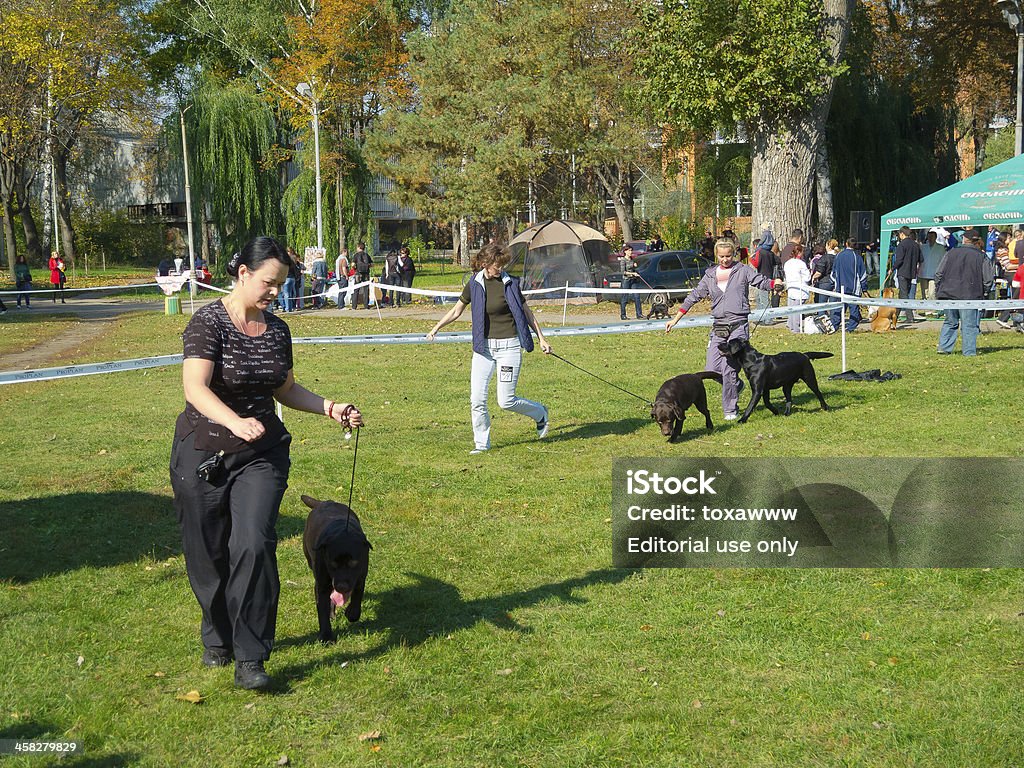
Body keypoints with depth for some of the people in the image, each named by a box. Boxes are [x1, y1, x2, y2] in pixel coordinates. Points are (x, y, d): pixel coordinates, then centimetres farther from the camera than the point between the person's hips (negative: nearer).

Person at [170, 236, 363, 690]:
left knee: (254, 544, -15)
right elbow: (195, 387, -25)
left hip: (262, 454, 3)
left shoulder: (277, 330, 5)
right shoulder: (209, 322, -13)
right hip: (203, 454, -3)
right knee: (208, 555, 8)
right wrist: (235, 422, -42)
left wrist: (329, 408, 2)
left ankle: (250, 658, -9)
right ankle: (217, 637, 34)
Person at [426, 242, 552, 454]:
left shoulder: (509, 283, -4)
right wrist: (436, 328, 4)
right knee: (477, 399, -2)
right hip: (483, 346, 3)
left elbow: (526, 312, 6)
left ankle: (540, 413, 24)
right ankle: (481, 443, 14)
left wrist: (541, 338, 7)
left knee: (506, 401, -4)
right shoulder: (474, 284, 1)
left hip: (508, 346, -3)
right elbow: (456, 310, 13)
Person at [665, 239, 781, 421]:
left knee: (729, 369, -8)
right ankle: (735, 385, 29)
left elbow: (761, 282, -3)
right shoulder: (710, 274, 13)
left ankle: (730, 409, 5)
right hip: (718, 327, 4)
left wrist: (775, 283, -28)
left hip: (738, 326, -4)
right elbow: (694, 296, 15)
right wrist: (675, 319, 13)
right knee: (712, 369, -1)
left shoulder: (743, 270, 4)